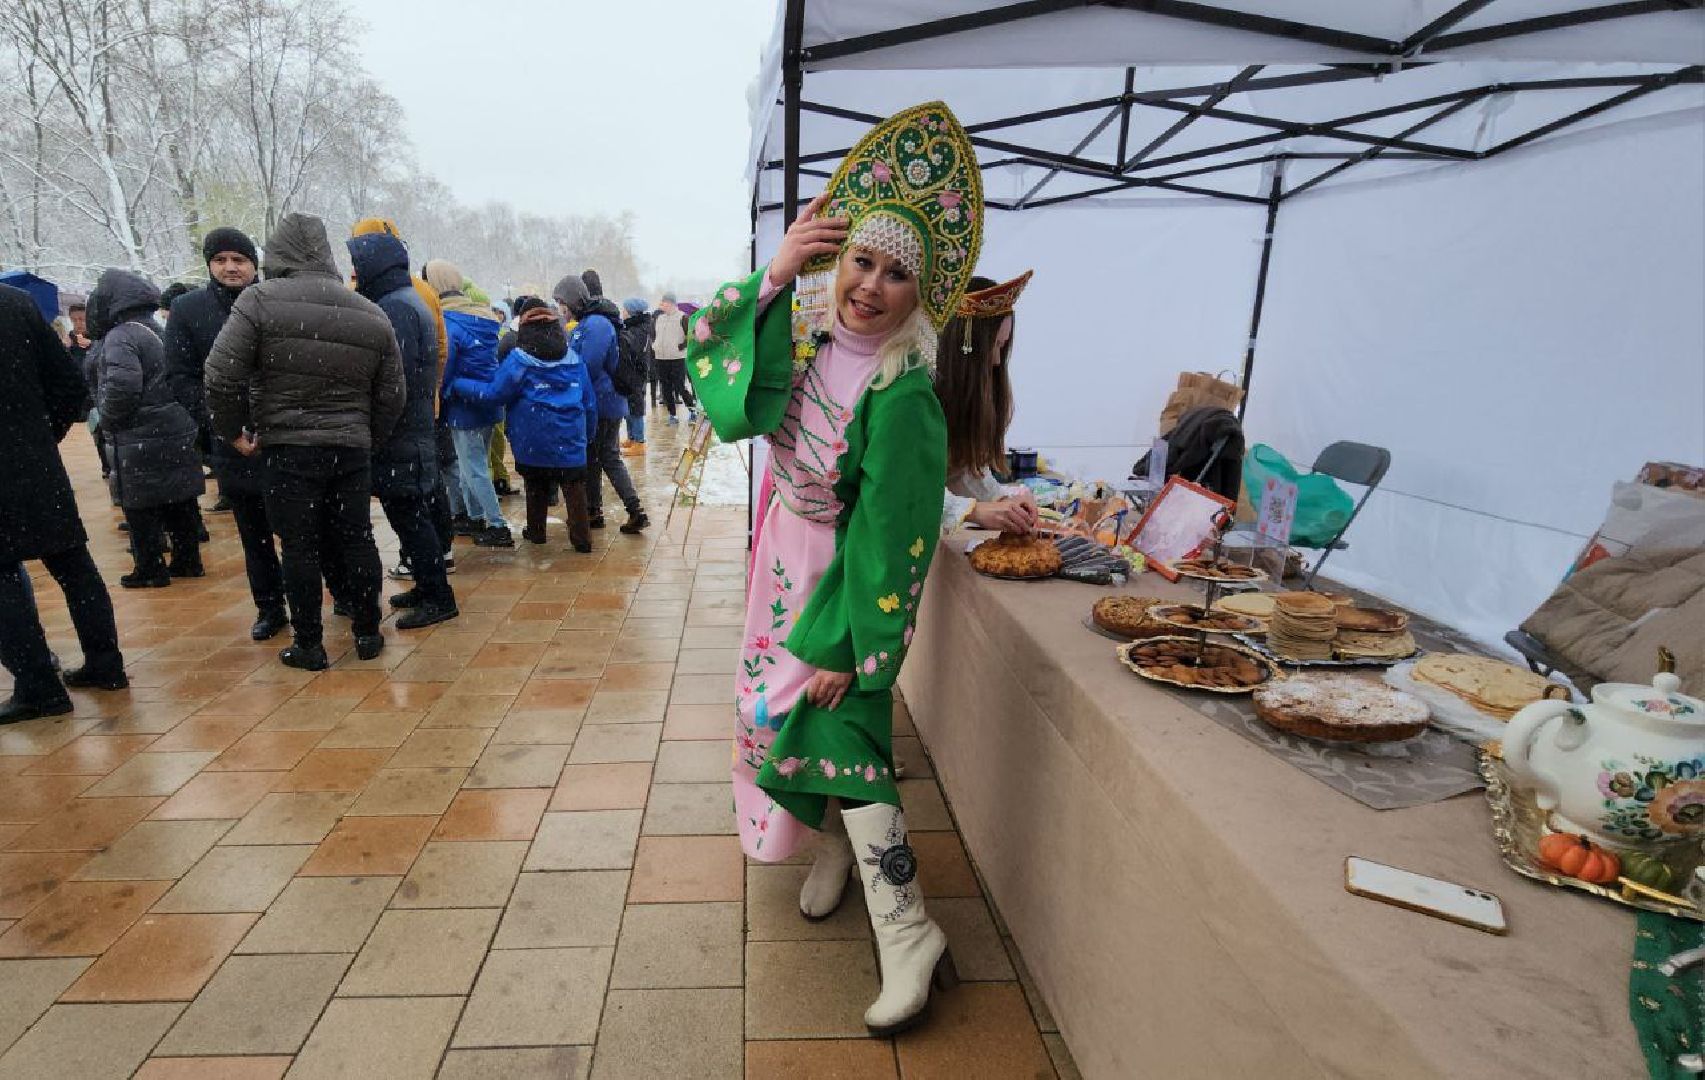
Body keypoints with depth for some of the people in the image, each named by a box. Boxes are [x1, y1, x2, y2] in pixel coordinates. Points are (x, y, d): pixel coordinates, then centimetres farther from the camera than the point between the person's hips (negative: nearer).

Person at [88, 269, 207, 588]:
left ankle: (150, 570, 11)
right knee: (180, 502, 14)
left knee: (141, 508, 3)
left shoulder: (120, 337, -14)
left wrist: (107, 420, -11)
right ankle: (187, 560, 22)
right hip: (178, 432, 8)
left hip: (139, 439, -8)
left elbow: (122, 385, -26)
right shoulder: (159, 332, 12)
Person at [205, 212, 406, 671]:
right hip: (352, 448, 3)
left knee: (300, 547, 5)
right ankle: (367, 633, 21)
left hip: (288, 448, -3)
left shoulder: (260, 300, -7)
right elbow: (392, 394, 6)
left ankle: (308, 645, 14)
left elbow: (222, 376, -12)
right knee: (357, 539, 12)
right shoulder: (371, 314, 5)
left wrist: (234, 431, 2)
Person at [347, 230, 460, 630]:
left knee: (408, 517, -5)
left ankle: (438, 598, 2)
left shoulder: (395, 307, -14)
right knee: (410, 515, 16)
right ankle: (428, 587, 25)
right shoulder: (406, 301, 18)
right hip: (413, 431, 10)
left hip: (401, 440, -10)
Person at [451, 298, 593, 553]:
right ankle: (582, 538, -4)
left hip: (534, 438, -1)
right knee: (574, 485, 1)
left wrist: (457, 384, 3)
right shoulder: (573, 358, 8)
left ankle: (536, 531, 27)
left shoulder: (519, 358, -5)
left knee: (536, 484, 17)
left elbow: (494, 393, -7)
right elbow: (589, 400, 10)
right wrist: (588, 433, 17)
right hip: (571, 436, 1)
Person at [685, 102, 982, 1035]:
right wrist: (772, 276, -21)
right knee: (779, 704, 18)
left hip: (845, 577, -7)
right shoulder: (807, 330, -9)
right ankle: (838, 843, 43)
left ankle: (907, 936, 5)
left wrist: (846, 649, -20)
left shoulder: (900, 397, -28)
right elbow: (709, 353, -7)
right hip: (786, 558, 7)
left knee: (838, 723, -7)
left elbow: (890, 540, -25)